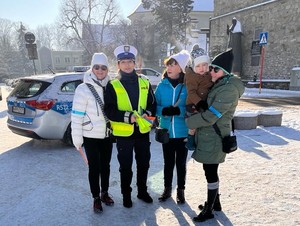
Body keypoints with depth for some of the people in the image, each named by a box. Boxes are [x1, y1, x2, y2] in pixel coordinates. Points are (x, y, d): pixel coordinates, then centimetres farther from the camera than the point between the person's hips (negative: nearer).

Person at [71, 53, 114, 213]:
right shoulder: (83, 89, -11)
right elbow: (77, 115, -11)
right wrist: (77, 138, -11)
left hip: (107, 135, 4)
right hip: (91, 136, -4)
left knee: (106, 165, 16)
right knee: (94, 168, 5)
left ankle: (104, 193, 35)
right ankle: (96, 198, 25)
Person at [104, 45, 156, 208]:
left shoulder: (144, 83, 5)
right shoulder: (112, 86, -4)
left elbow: (153, 104, 7)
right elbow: (109, 110, -11)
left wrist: (147, 113, -14)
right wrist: (128, 116, -24)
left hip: (143, 131, 3)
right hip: (123, 133, -3)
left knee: (144, 164, 17)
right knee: (125, 167, 11)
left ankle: (142, 191, 38)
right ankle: (126, 194, 32)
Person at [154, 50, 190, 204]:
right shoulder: (162, 85, 0)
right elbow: (155, 107, 0)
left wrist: (178, 110, -26)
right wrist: (165, 111, -21)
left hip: (183, 132, -2)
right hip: (166, 132, 2)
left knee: (181, 163, 14)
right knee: (168, 162, 17)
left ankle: (181, 190, 33)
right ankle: (167, 189, 35)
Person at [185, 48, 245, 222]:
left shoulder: (229, 89, -20)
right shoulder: (218, 86, 11)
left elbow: (210, 116, -23)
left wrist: (188, 122, -12)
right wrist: (194, 120, 7)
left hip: (214, 138, -9)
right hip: (208, 136, 9)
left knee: (210, 173, 3)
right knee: (210, 171, 18)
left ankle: (209, 210, 20)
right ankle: (215, 203, 35)